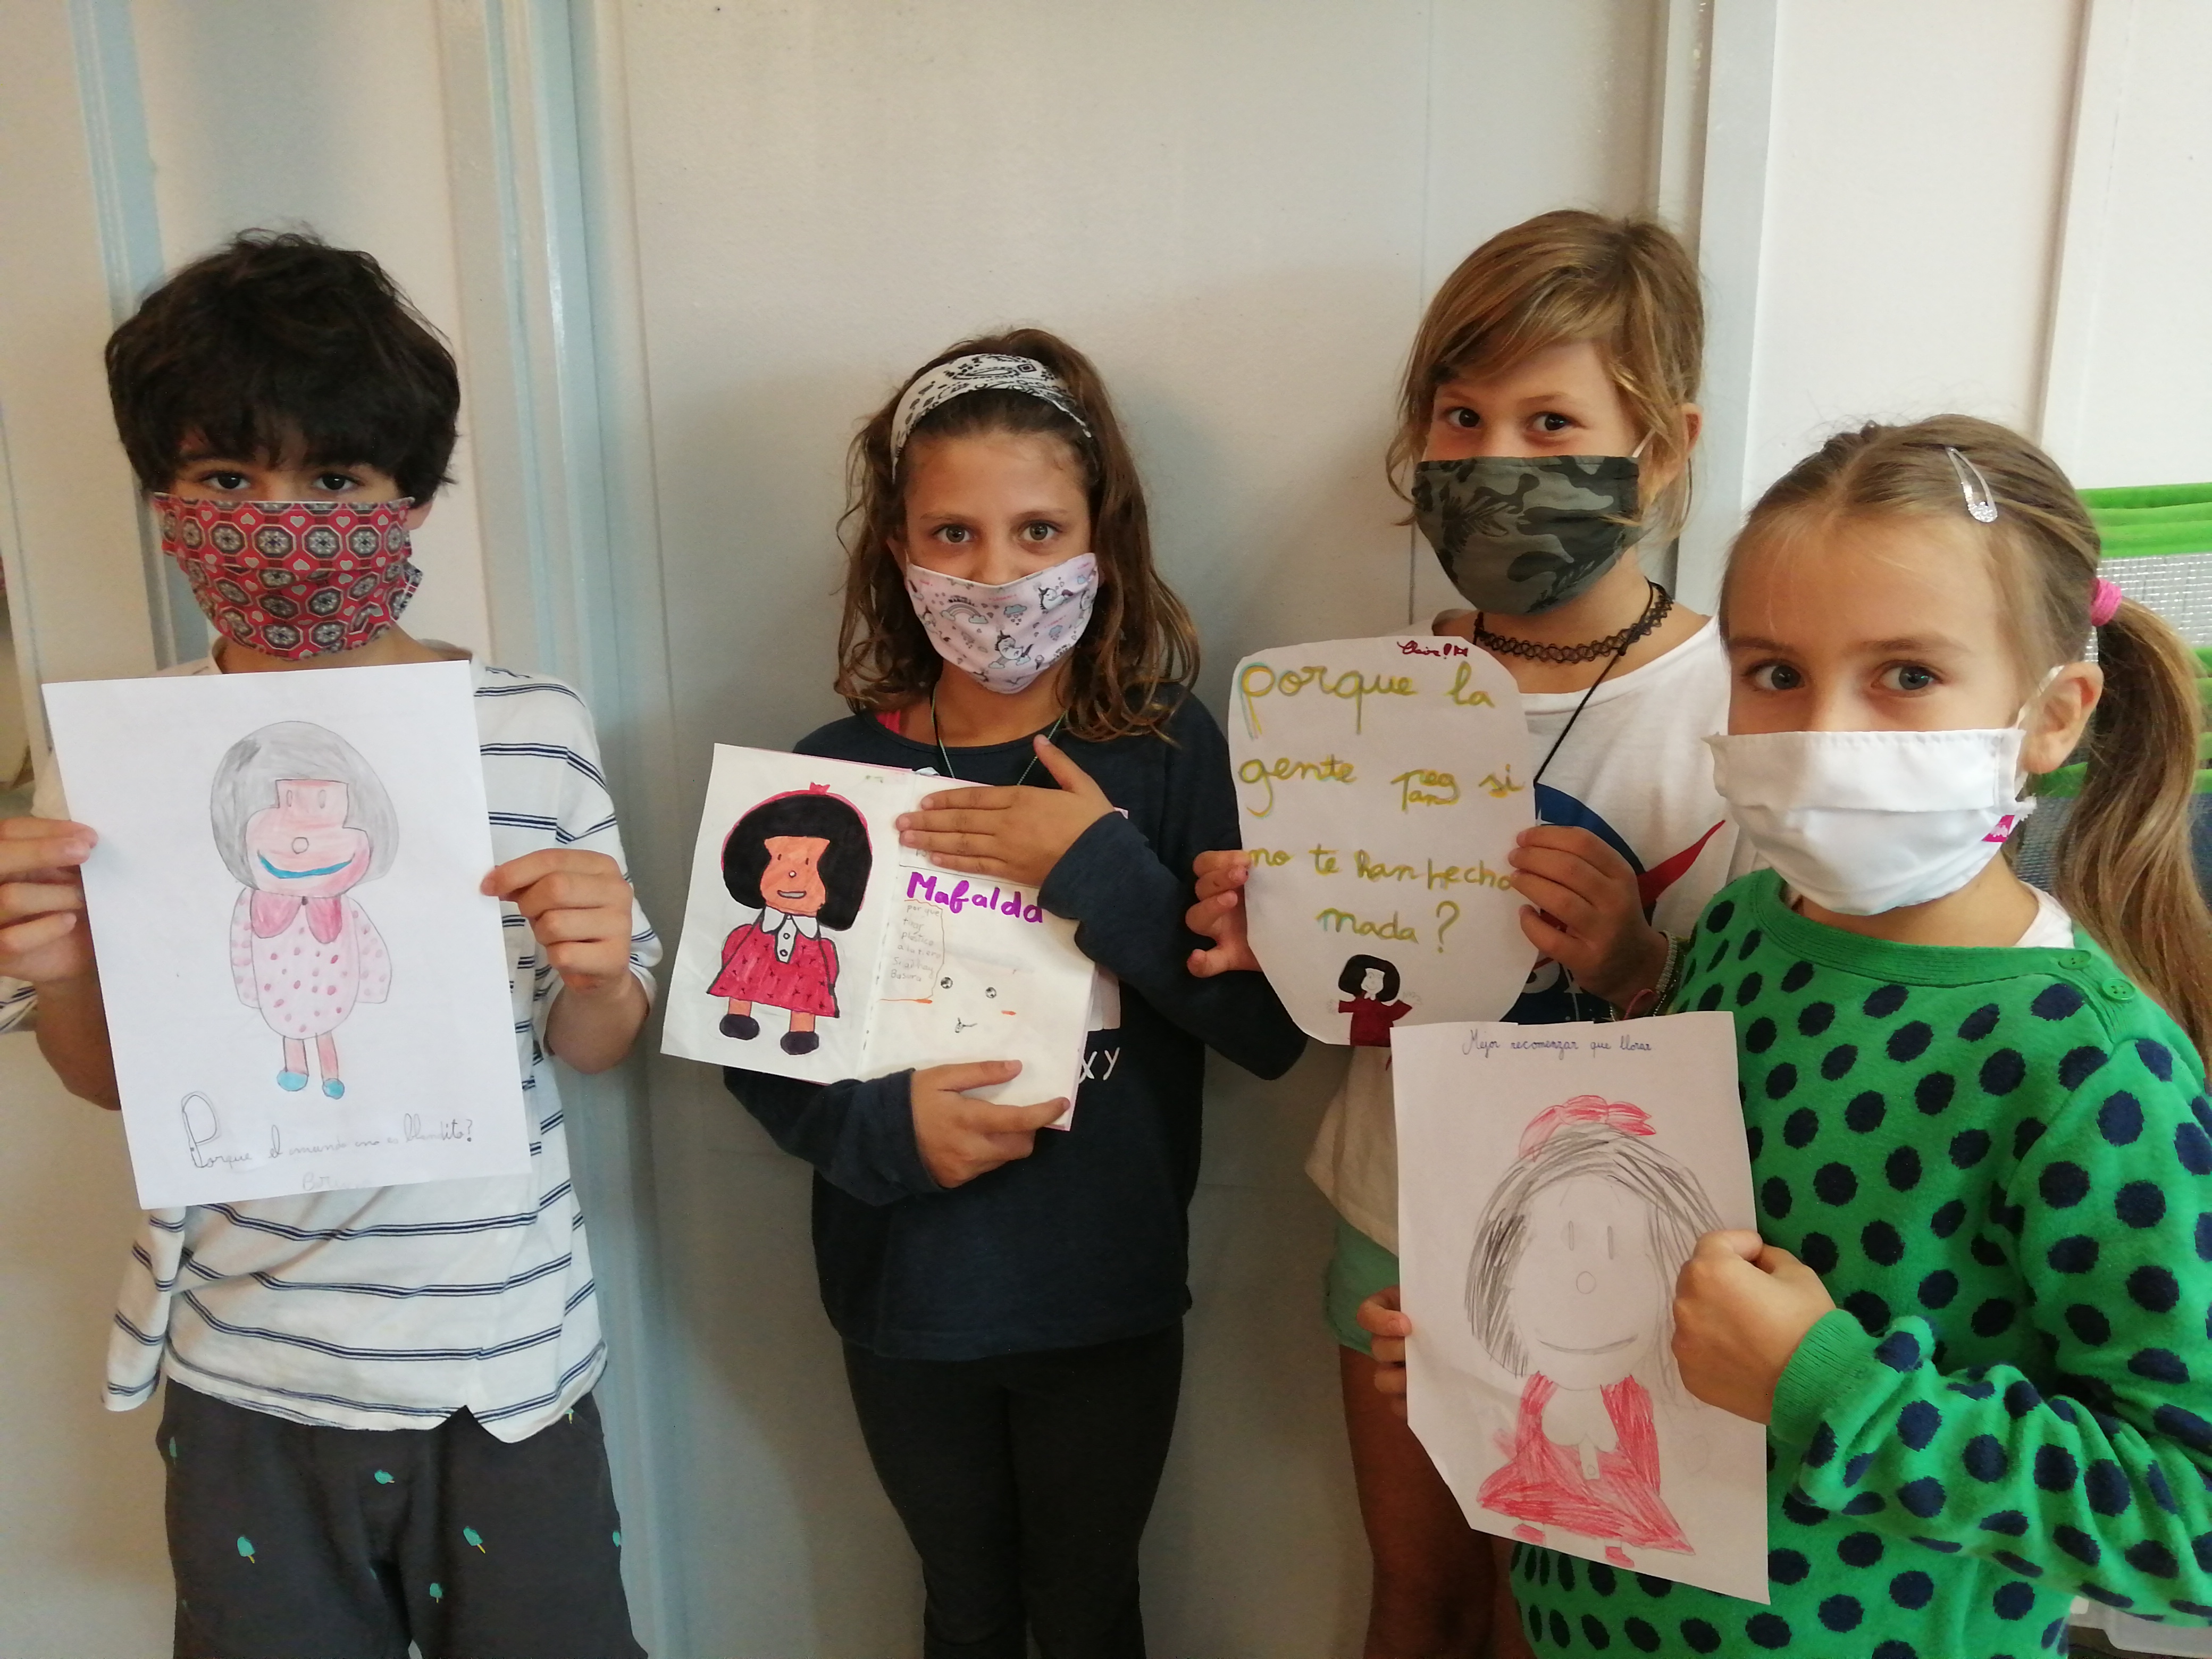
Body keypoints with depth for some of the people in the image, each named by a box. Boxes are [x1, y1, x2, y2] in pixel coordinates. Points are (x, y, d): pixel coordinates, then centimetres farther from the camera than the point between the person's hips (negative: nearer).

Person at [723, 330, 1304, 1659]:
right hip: (908, 1294, 1)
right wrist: (883, 1129, -20)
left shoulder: (1169, 754, -11)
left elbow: (1270, 1030, -16)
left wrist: (1101, 865, -25)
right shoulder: (835, 772, -8)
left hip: (1110, 1297, -1)